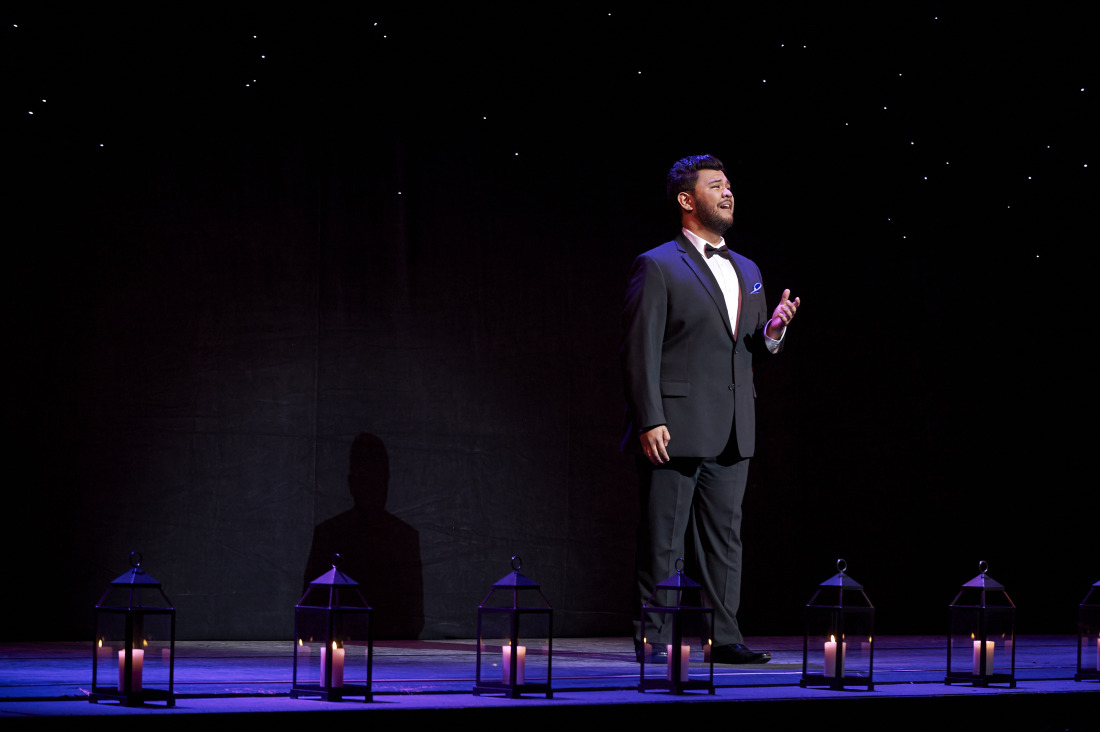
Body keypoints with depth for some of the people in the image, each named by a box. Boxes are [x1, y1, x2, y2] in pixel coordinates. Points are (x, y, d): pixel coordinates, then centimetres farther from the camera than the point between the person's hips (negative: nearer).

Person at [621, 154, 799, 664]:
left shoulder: (747, 271, 18)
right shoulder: (657, 267, -3)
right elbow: (640, 350, -8)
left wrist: (773, 330, -2)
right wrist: (650, 421, -16)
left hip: (731, 433, 7)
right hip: (676, 430, -6)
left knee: (724, 538, 8)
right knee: (664, 541, -3)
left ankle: (724, 636, 11)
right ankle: (653, 637, 3)